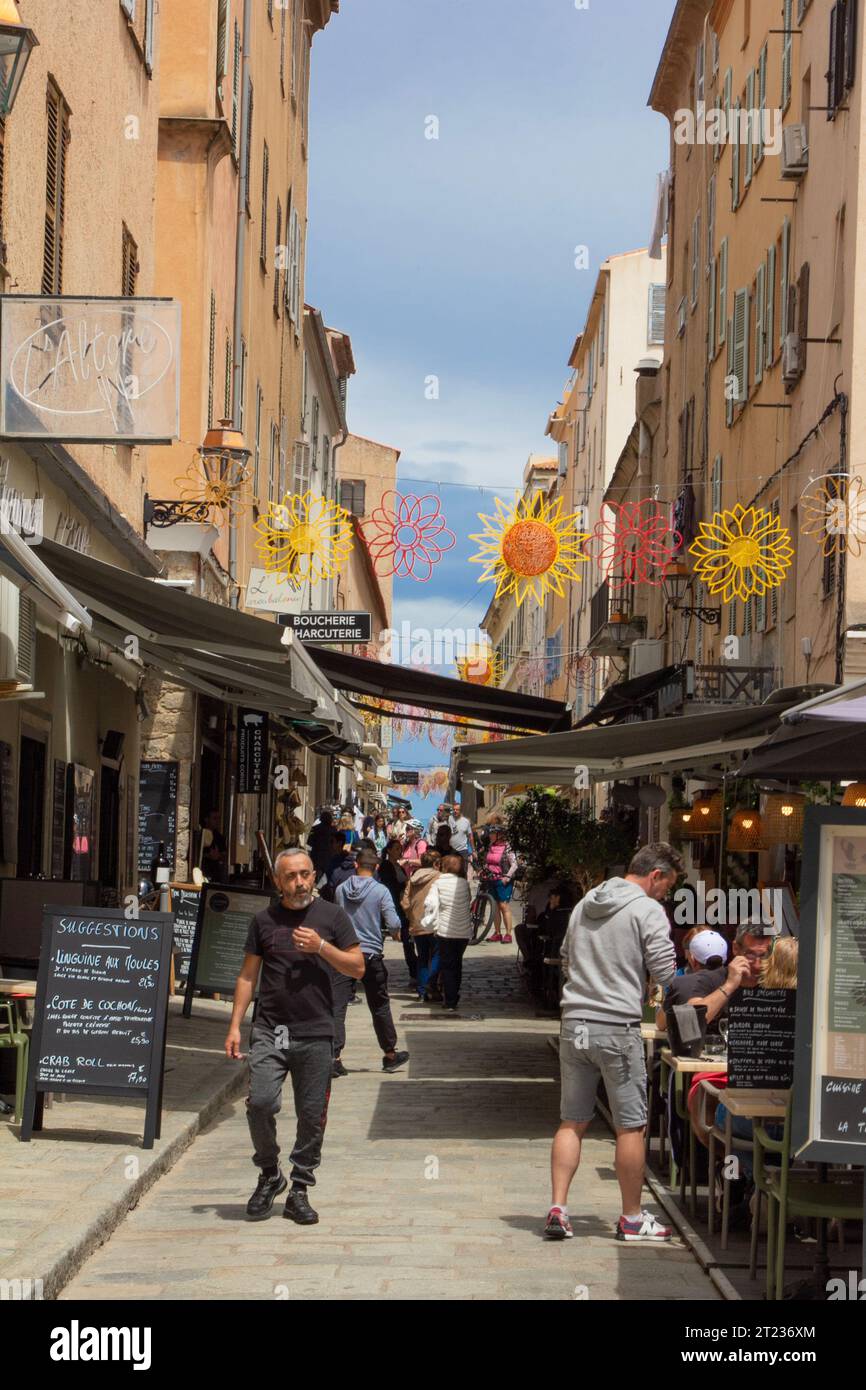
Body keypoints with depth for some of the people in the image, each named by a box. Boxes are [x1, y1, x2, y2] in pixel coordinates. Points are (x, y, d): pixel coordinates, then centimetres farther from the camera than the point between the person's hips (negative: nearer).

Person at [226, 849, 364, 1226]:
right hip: (269, 1029, 0)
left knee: (311, 1115, 2)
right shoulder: (264, 920, 8)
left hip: (315, 1032, 0)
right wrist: (235, 1025, 5)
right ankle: (269, 1175, 10)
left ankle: (299, 1190, 15)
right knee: (260, 1103, -13)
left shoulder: (331, 917, 6)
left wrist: (322, 946, -11)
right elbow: (248, 975, 12)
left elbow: (357, 968, 4)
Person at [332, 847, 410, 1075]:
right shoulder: (380, 891, -8)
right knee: (380, 1007, 12)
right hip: (371, 953, -1)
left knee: (338, 1007, 1)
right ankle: (390, 1055, 23)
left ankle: (335, 1056, -9)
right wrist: (396, 933, 9)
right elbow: (394, 924, -12)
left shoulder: (341, 889, 2)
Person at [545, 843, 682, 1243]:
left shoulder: (585, 904, 14)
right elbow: (665, 973, -10)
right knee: (631, 1126, 5)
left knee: (572, 1121, 12)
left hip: (575, 1025, 6)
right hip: (617, 1028, -6)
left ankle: (558, 1209, 5)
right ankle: (632, 1218, 12)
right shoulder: (648, 910, -7)